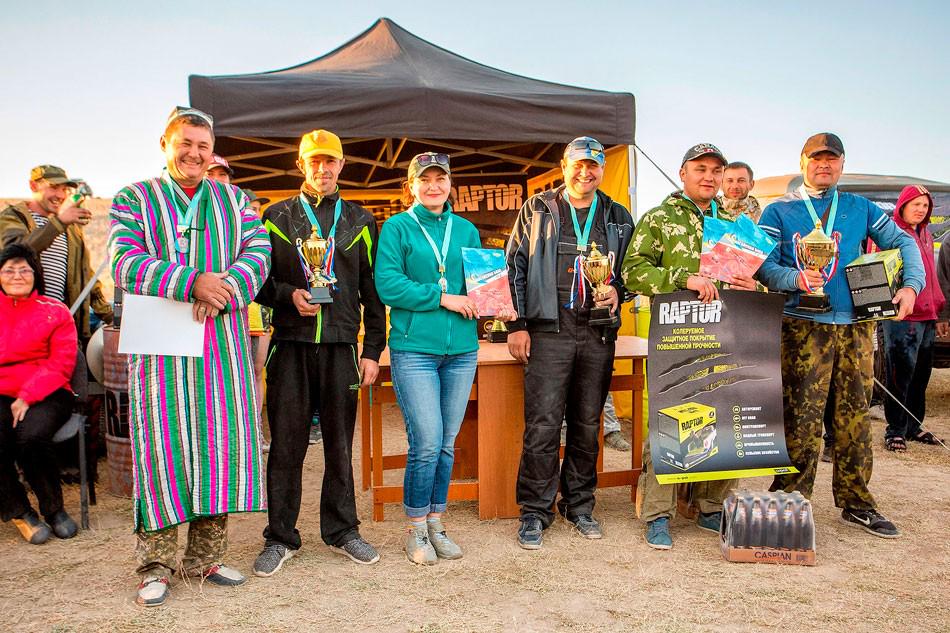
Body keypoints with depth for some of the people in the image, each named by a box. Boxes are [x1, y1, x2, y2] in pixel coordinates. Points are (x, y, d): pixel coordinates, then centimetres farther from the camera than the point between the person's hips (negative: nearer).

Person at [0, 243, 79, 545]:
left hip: (46, 394, -2)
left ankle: (53, 507, -5)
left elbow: (61, 364, -1)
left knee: (32, 436, -31)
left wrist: (28, 396, -14)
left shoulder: (55, 311, 8)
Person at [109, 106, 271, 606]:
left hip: (224, 341, 3)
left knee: (223, 442, 2)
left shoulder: (235, 200, 16)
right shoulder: (133, 199, 9)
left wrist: (224, 291, -16)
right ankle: (155, 564, 10)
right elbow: (124, 263, -6)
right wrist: (193, 283, -19)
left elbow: (258, 254, 3)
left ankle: (205, 558, 15)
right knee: (163, 444, -3)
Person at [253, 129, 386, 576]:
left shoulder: (359, 221, 12)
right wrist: (289, 295, -11)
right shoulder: (277, 217, 10)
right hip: (291, 344, 0)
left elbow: (373, 290, 10)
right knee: (286, 444, 3)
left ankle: (341, 531, 21)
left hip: (341, 346, 1)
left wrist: (372, 349, 4)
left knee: (340, 443, 7)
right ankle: (281, 538, 16)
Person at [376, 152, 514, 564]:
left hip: (462, 349, 4)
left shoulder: (466, 230, 15)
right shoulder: (397, 227, 2)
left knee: (447, 444, 9)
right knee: (426, 444, -7)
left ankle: (435, 523, 24)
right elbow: (387, 284, -9)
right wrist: (442, 298, -14)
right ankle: (416, 530, 13)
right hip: (414, 348, -4)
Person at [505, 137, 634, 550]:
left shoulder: (618, 218, 14)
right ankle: (535, 512, 7)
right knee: (542, 424, -5)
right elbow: (514, 268, 5)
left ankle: (579, 504, 25)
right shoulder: (537, 210, 7)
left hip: (599, 333, 3)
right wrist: (517, 324, -2)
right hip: (549, 330, -3)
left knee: (588, 424, 10)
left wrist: (617, 291, 0)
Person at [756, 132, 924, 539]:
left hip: (856, 325, 4)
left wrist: (911, 285, 5)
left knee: (855, 414, 8)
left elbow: (902, 242, 20)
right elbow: (763, 264, -4)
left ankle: (856, 503, 20)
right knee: (802, 417, -7)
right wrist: (795, 278, -23)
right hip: (804, 325, -4)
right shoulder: (779, 211, 6)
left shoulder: (860, 208, 16)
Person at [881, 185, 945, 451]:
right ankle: (895, 431, 5)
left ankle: (913, 427, 24)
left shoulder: (925, 234, 18)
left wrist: (939, 309, 19)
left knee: (921, 374, 13)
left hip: (927, 317, 8)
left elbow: (931, 277, 23)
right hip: (901, 317, -8)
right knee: (899, 376, -3)